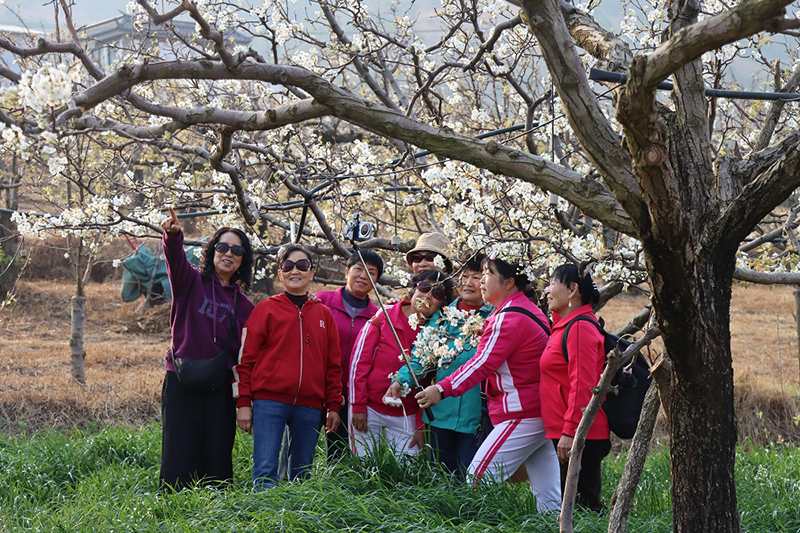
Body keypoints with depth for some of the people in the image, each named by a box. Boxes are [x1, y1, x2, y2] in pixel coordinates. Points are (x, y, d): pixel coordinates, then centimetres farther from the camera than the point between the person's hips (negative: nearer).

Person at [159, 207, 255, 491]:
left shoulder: (243, 305, 14)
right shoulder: (192, 282, 5)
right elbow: (175, 260, -17)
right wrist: (173, 236, -39)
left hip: (221, 387, 3)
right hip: (181, 383, -3)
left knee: (218, 457, 3)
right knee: (179, 455, -6)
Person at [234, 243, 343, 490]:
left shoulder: (324, 314, 15)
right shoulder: (266, 309, 6)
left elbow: (333, 364, 17)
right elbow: (246, 357, 3)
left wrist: (334, 406, 10)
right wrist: (243, 403, -3)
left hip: (310, 406, 3)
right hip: (269, 402, -3)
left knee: (303, 472, 6)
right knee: (265, 471, -9)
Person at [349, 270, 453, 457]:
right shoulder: (384, 317, -2)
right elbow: (359, 361, -2)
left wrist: (421, 426, 1)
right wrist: (358, 406, -6)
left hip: (405, 415, 2)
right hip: (369, 409, -2)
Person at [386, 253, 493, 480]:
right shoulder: (443, 316, 10)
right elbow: (422, 354, 7)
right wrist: (402, 380, -6)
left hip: (475, 417, -4)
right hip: (441, 411, 4)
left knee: (469, 480, -4)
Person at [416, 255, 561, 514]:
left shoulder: (509, 318, -14)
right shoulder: (530, 310, 17)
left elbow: (483, 363, -22)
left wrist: (442, 389, -27)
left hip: (521, 419, -10)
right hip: (540, 415, 10)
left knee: (477, 480, -9)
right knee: (550, 501, 7)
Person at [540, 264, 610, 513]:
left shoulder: (580, 329, -14)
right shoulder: (565, 326, 19)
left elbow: (582, 385, -21)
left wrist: (569, 432, -24)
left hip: (579, 436, -10)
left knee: (579, 504, -8)